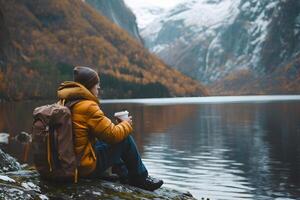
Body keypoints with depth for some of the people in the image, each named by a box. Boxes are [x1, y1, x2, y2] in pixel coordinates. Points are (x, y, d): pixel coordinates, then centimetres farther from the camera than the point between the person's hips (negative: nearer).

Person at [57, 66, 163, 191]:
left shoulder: (64, 103, 6)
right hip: (88, 168, -9)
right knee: (126, 139, 1)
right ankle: (140, 178, 17)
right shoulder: (88, 106, -19)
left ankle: (126, 174, 38)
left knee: (105, 142, 28)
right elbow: (113, 135, -16)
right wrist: (126, 124, 4)